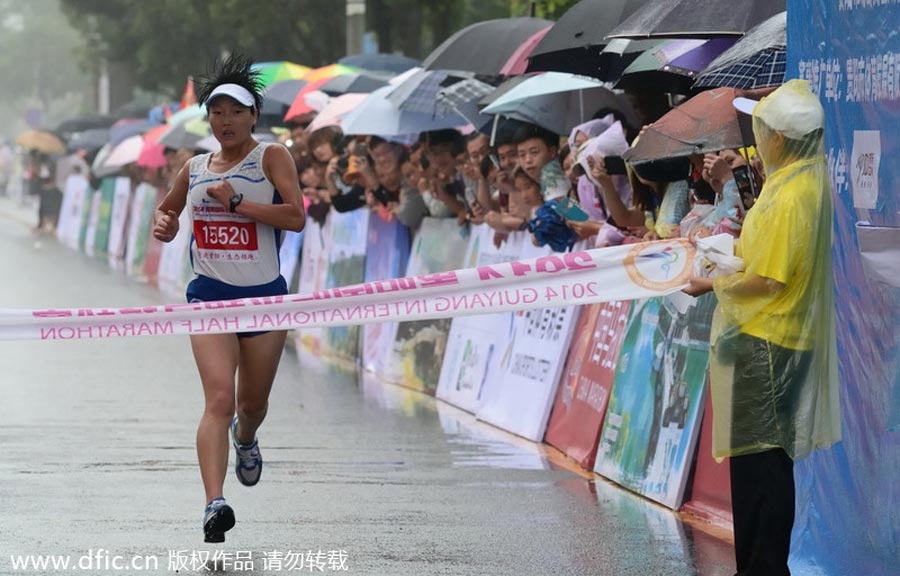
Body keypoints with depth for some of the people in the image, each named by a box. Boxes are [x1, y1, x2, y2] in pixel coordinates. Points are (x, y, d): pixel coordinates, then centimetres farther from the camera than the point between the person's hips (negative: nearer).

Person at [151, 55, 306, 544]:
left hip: (264, 296, -1)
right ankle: (214, 504, -27)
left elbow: (295, 216, -17)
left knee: (253, 403, 15)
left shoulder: (271, 157, -4)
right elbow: (167, 209, 28)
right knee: (219, 399, -18)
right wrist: (163, 224, 5)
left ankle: (245, 438, 53)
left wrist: (236, 202, -20)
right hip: (209, 296, 1)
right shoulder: (194, 169, 9)